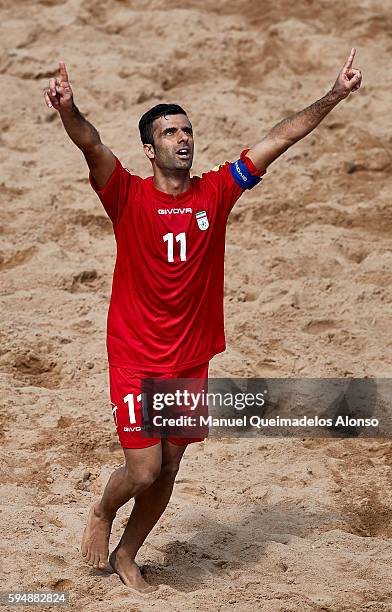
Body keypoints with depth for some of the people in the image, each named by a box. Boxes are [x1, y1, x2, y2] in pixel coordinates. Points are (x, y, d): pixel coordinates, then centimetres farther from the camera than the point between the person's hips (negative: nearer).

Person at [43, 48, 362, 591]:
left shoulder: (216, 192, -1)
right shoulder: (129, 196, -11)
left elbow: (278, 140, -3)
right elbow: (92, 146, -30)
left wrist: (334, 96, -8)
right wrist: (68, 110, -50)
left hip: (192, 359, 4)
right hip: (135, 358, -4)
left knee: (167, 470, 12)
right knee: (144, 471, -8)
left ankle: (126, 556, 34)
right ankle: (101, 514, 26)